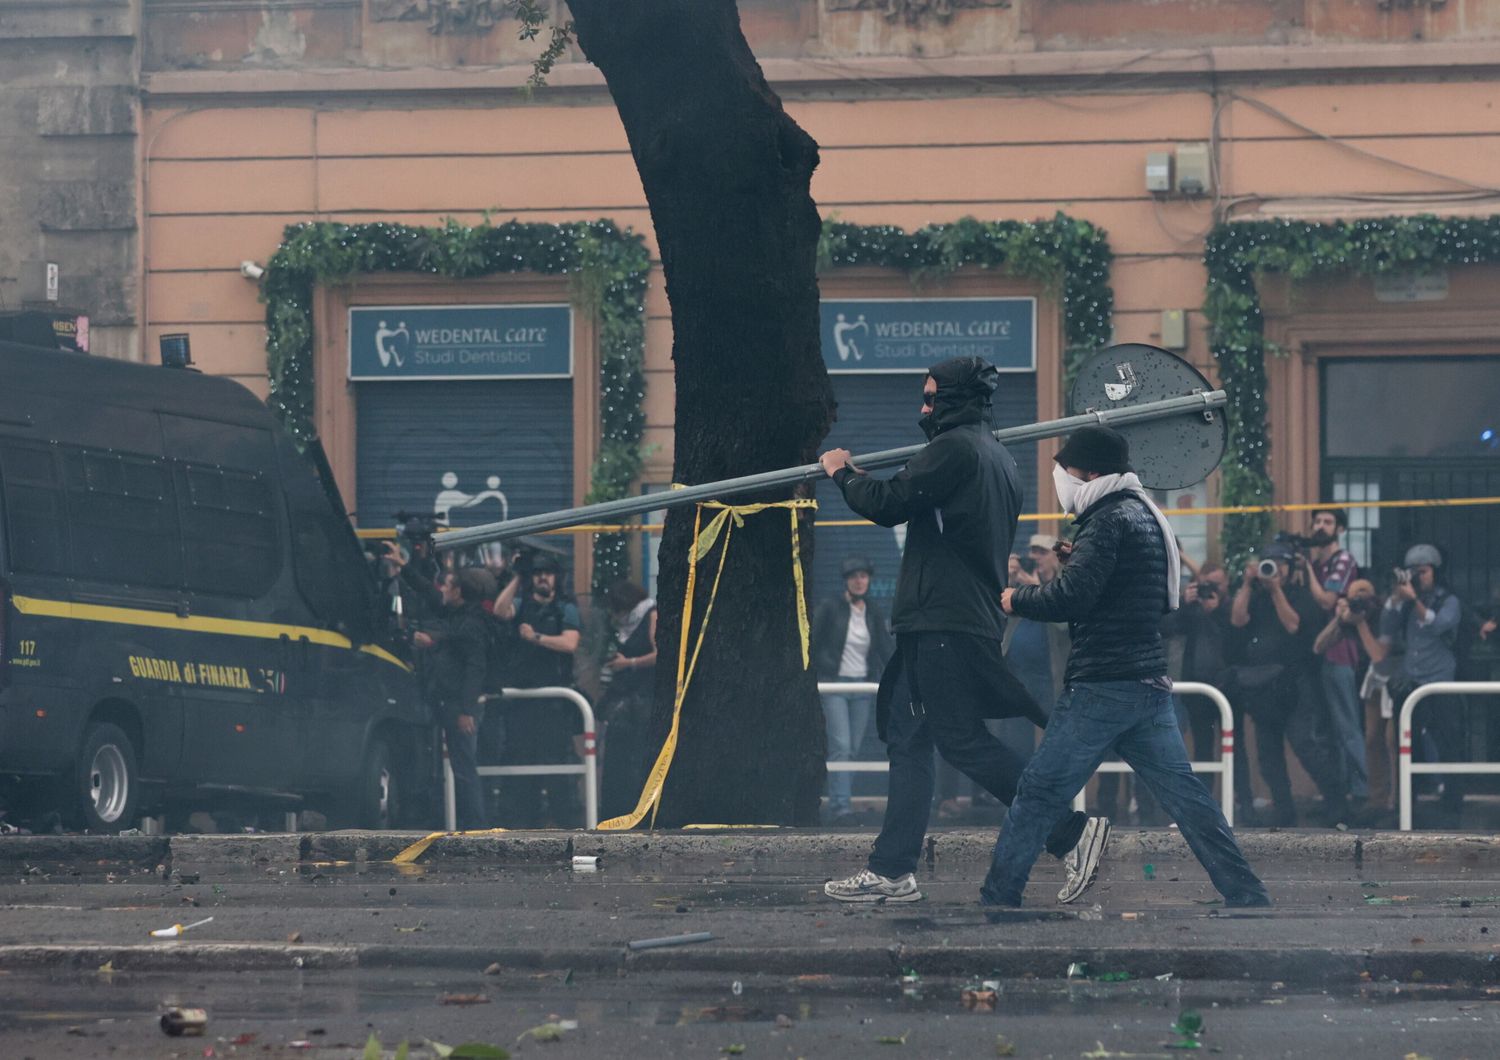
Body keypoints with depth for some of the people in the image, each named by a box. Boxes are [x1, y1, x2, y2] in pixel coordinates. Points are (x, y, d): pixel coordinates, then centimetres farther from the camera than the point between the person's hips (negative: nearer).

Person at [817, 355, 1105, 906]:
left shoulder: (955, 448, -12)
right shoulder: (999, 458, 19)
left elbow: (888, 504, -14)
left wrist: (843, 473, 5)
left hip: (945, 622, -10)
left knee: (963, 740, -10)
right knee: (907, 738, 10)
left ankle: (1071, 831, -12)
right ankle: (892, 870, 9)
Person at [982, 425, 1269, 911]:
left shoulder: (1108, 522, -11)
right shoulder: (1147, 517, 18)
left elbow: (1071, 596, -22)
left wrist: (1015, 599, -5)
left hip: (1104, 685, -9)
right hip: (1151, 684, 9)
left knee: (1039, 792, -4)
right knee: (1183, 793, 8)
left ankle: (998, 897, -3)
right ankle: (1247, 895, 3)